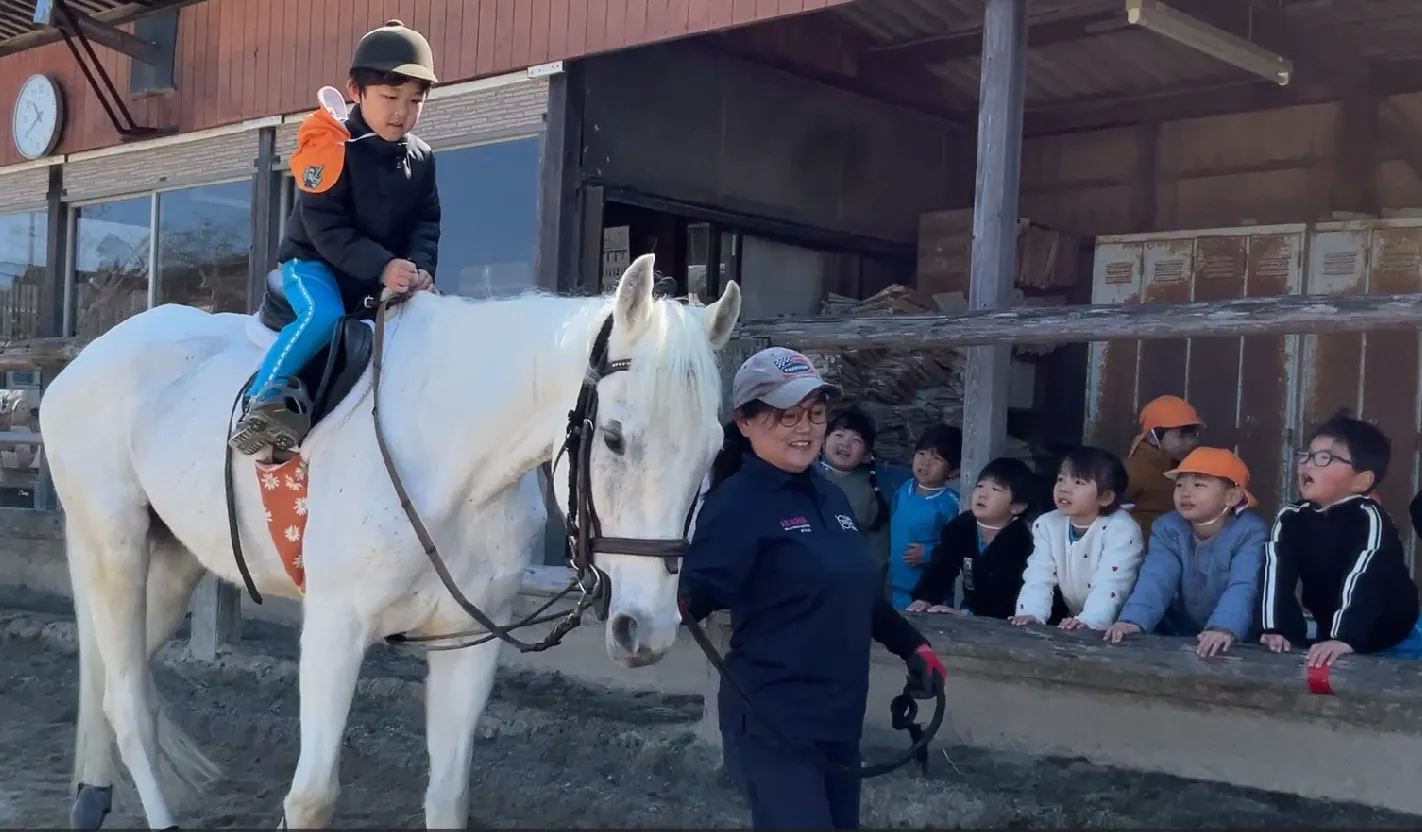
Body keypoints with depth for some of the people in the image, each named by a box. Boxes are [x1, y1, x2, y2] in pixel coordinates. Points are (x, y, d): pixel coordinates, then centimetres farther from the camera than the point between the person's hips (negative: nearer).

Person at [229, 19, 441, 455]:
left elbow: (426, 222, 3)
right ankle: (261, 400, -28)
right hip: (313, 260, -6)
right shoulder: (332, 148, -18)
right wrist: (382, 266, -32)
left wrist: (420, 267, -19)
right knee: (325, 315, -32)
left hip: (379, 276, 6)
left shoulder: (420, 159, 2)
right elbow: (325, 228, -23)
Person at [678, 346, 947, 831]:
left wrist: (912, 645, 24)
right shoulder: (735, 502, -14)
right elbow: (697, 592, -25)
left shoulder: (831, 496, 9)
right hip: (773, 723, -8)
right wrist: (673, 601, -45)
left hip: (840, 718, 8)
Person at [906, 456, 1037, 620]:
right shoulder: (961, 525, 0)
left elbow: (1005, 590, -26)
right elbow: (940, 566, -8)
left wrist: (969, 612, -38)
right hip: (970, 619, 5)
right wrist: (925, 599, -25)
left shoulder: (1020, 539, -17)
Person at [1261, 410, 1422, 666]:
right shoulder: (1290, 519, -2)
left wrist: (1344, 639, -43)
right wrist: (1277, 630, -29)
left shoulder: (1368, 518, -19)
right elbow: (1277, 575, -15)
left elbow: (1362, 582, -31)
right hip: (1327, 638, 5)